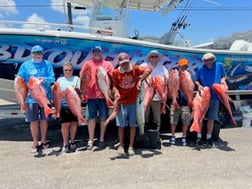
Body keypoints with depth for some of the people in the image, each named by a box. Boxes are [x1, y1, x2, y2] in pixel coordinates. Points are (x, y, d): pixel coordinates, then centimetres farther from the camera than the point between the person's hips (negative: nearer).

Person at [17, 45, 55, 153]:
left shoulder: (47, 64, 6)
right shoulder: (25, 65, 7)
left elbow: (52, 78, -3)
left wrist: (45, 79, -24)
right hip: (31, 97, 0)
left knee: (44, 119, 11)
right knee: (33, 120, 6)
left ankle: (43, 141, 28)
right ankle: (35, 143, 21)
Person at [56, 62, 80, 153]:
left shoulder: (76, 78, 9)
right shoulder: (60, 80, 12)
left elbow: (80, 90, 2)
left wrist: (76, 89, -18)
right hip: (64, 105, 0)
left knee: (74, 123, 7)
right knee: (65, 124, -1)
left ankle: (72, 141, 25)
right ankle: (65, 143, 12)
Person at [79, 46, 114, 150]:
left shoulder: (108, 64, 10)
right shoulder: (87, 64, 12)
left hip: (104, 95, 0)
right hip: (91, 95, 1)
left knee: (103, 118, 7)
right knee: (91, 118, 4)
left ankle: (102, 139, 20)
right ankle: (90, 140, 14)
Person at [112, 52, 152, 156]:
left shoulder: (135, 69, -6)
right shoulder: (116, 72, -4)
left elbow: (148, 69, -17)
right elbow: (115, 85, -3)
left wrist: (140, 80, -27)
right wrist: (116, 92, -24)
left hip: (133, 101, 0)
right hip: (122, 102, 0)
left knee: (133, 125, 6)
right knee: (121, 125, 5)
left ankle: (131, 146, 20)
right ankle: (121, 145, 21)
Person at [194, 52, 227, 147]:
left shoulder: (219, 65, 0)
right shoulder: (201, 68, -5)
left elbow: (223, 77, 13)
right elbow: (196, 80, 3)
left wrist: (223, 80, -9)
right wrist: (198, 85, -17)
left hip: (215, 97, 2)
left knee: (211, 118, 9)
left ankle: (209, 137, 24)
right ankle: (199, 137, 17)